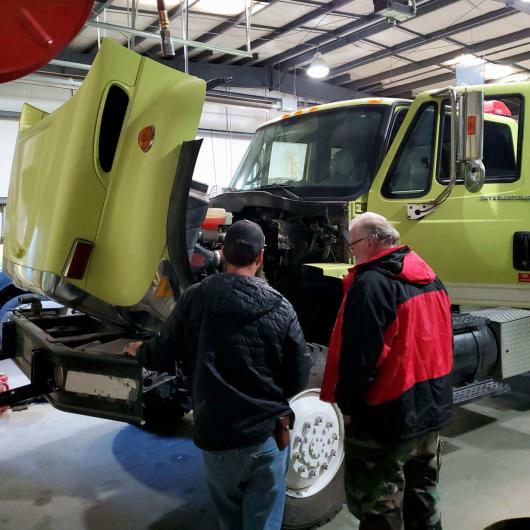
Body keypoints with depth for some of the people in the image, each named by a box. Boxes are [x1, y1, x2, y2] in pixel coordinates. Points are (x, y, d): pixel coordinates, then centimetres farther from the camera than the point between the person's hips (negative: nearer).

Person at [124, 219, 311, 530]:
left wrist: (139, 351, 23)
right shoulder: (280, 307, -7)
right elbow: (298, 380, -2)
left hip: (215, 437, 1)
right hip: (268, 437, -1)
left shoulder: (197, 297, -7)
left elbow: (163, 358, 1)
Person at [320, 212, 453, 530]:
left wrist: (348, 405, -11)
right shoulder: (430, 278, 7)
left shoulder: (371, 284, -21)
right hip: (432, 407, 9)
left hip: (387, 415, -9)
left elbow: (358, 356, -24)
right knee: (422, 493, 24)